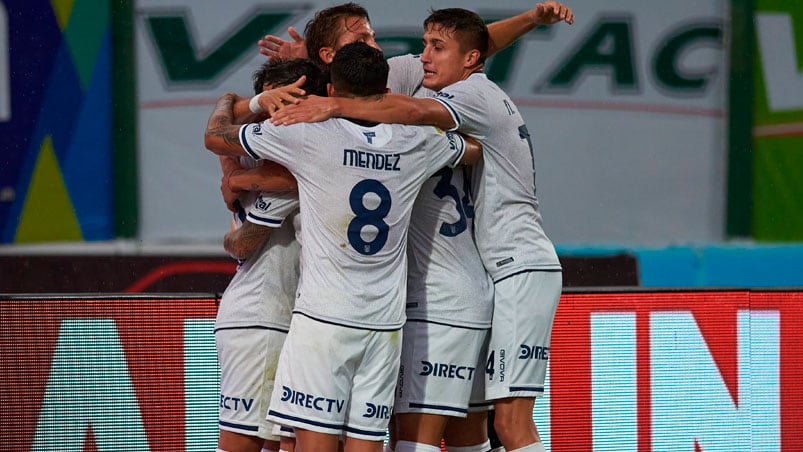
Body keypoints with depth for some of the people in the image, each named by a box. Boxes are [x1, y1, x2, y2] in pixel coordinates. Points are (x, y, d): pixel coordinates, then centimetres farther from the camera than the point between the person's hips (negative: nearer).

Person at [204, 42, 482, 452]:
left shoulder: (309, 135, -6)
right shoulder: (416, 142, 6)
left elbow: (216, 138, 5)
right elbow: (475, 148, 29)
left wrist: (226, 102, 27)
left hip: (324, 316, -4)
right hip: (385, 322, 4)